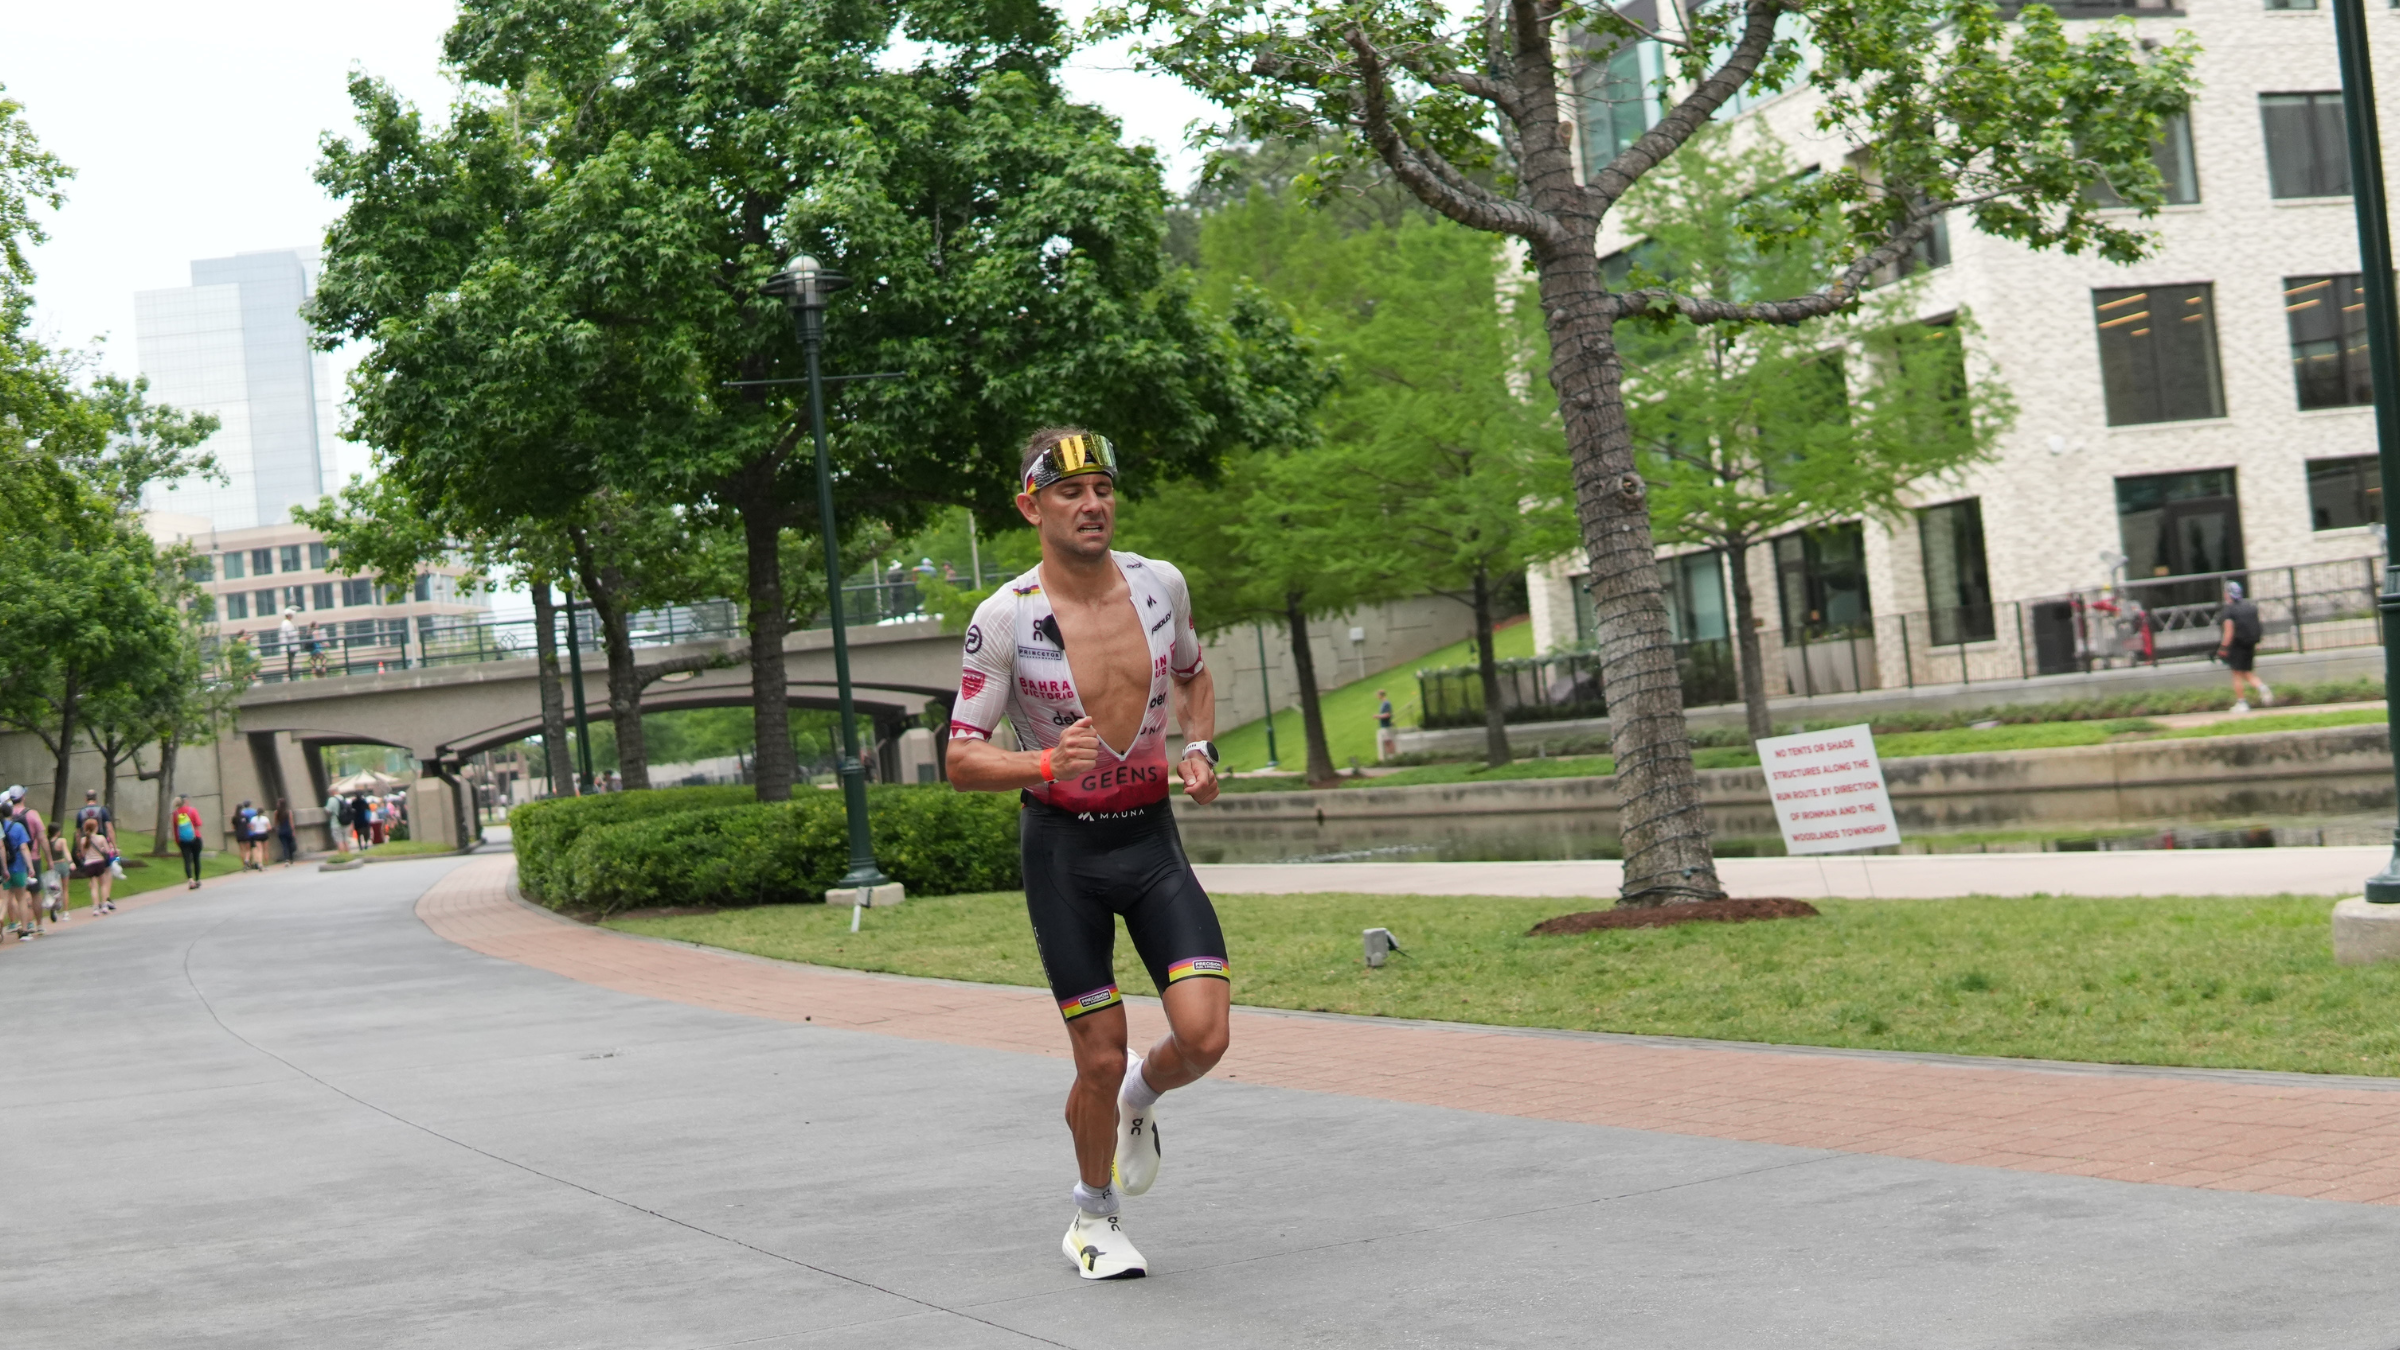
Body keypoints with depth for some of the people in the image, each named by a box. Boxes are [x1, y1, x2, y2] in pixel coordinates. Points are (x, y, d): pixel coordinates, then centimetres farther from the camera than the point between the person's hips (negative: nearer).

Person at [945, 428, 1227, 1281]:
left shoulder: (1161, 584, -1)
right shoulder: (1006, 618, -13)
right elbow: (962, 761, -11)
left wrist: (1198, 749, 2)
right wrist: (1046, 764, -29)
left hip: (1151, 836, 3)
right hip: (1063, 848, -3)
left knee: (1203, 1036, -13)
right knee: (1101, 1059, -1)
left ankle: (1139, 1101, 24)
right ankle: (1094, 1218, 27)